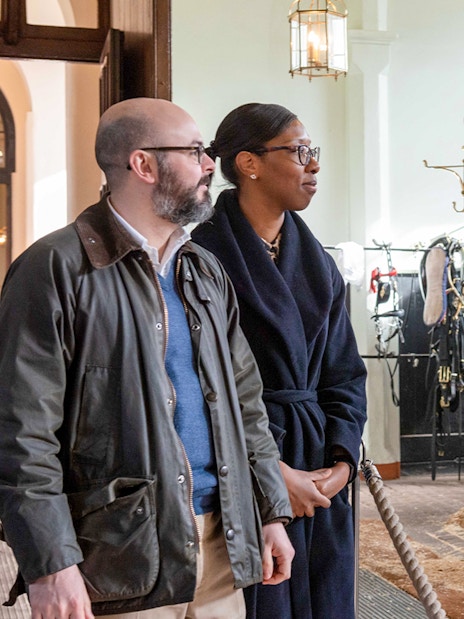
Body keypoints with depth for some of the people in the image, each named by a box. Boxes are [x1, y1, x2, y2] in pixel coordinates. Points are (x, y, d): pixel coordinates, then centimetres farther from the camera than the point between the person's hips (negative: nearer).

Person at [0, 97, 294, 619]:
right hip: (121, 558, -6)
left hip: (222, 543, 7)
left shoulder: (206, 270, 14)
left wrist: (271, 514, 12)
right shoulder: (57, 268, -9)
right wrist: (50, 563, -17)